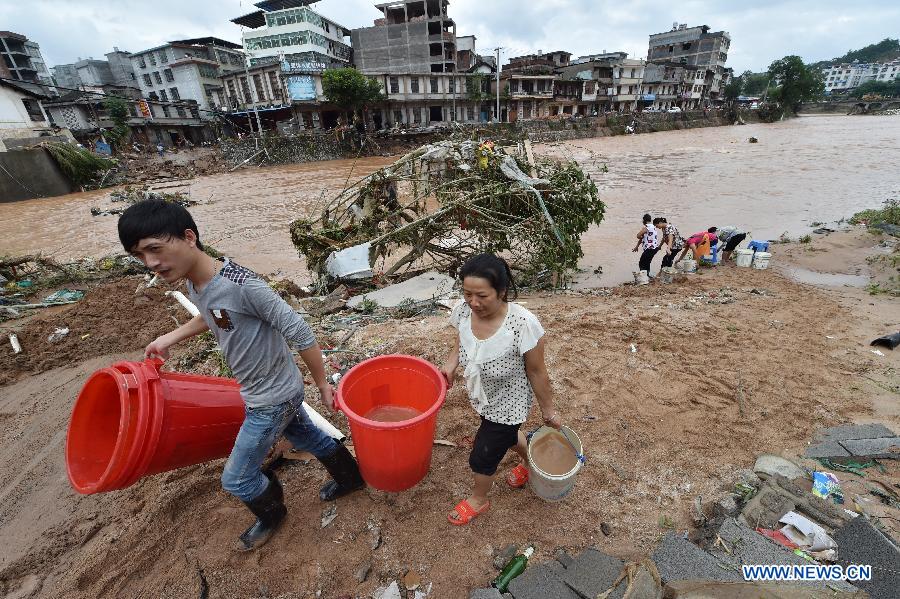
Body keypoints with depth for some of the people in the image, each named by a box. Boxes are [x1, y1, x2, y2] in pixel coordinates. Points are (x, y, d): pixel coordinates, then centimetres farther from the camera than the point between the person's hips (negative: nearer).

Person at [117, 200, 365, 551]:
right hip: (274, 390, 8)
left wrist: (322, 384, -18)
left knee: (236, 479, 11)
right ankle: (351, 478, 51)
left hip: (272, 399, -8)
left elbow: (299, 332, -27)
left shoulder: (242, 285, -33)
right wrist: (169, 338, 13)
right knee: (306, 437, 27)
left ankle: (272, 514, 44)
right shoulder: (196, 286, -5)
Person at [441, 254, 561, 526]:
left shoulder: (523, 324, -37)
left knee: (482, 457, 13)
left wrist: (548, 411, -8)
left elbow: (537, 372, -22)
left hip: (508, 404, -5)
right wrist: (451, 362, -15)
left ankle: (479, 500, 48)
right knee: (506, 435, 31)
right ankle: (530, 463, 65)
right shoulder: (464, 310, -21)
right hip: (483, 397, 5)